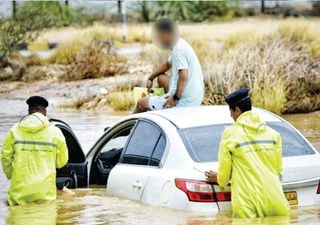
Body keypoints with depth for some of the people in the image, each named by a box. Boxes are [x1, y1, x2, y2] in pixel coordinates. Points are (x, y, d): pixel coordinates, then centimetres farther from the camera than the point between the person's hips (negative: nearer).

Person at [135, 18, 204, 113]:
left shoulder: (178, 49, -21)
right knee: (161, 78, 31)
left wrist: (175, 98, -24)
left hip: (184, 102, -10)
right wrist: (150, 78, 25)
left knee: (141, 103, 3)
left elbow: (184, 76, -31)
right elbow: (168, 64, 28)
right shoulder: (180, 44, 10)